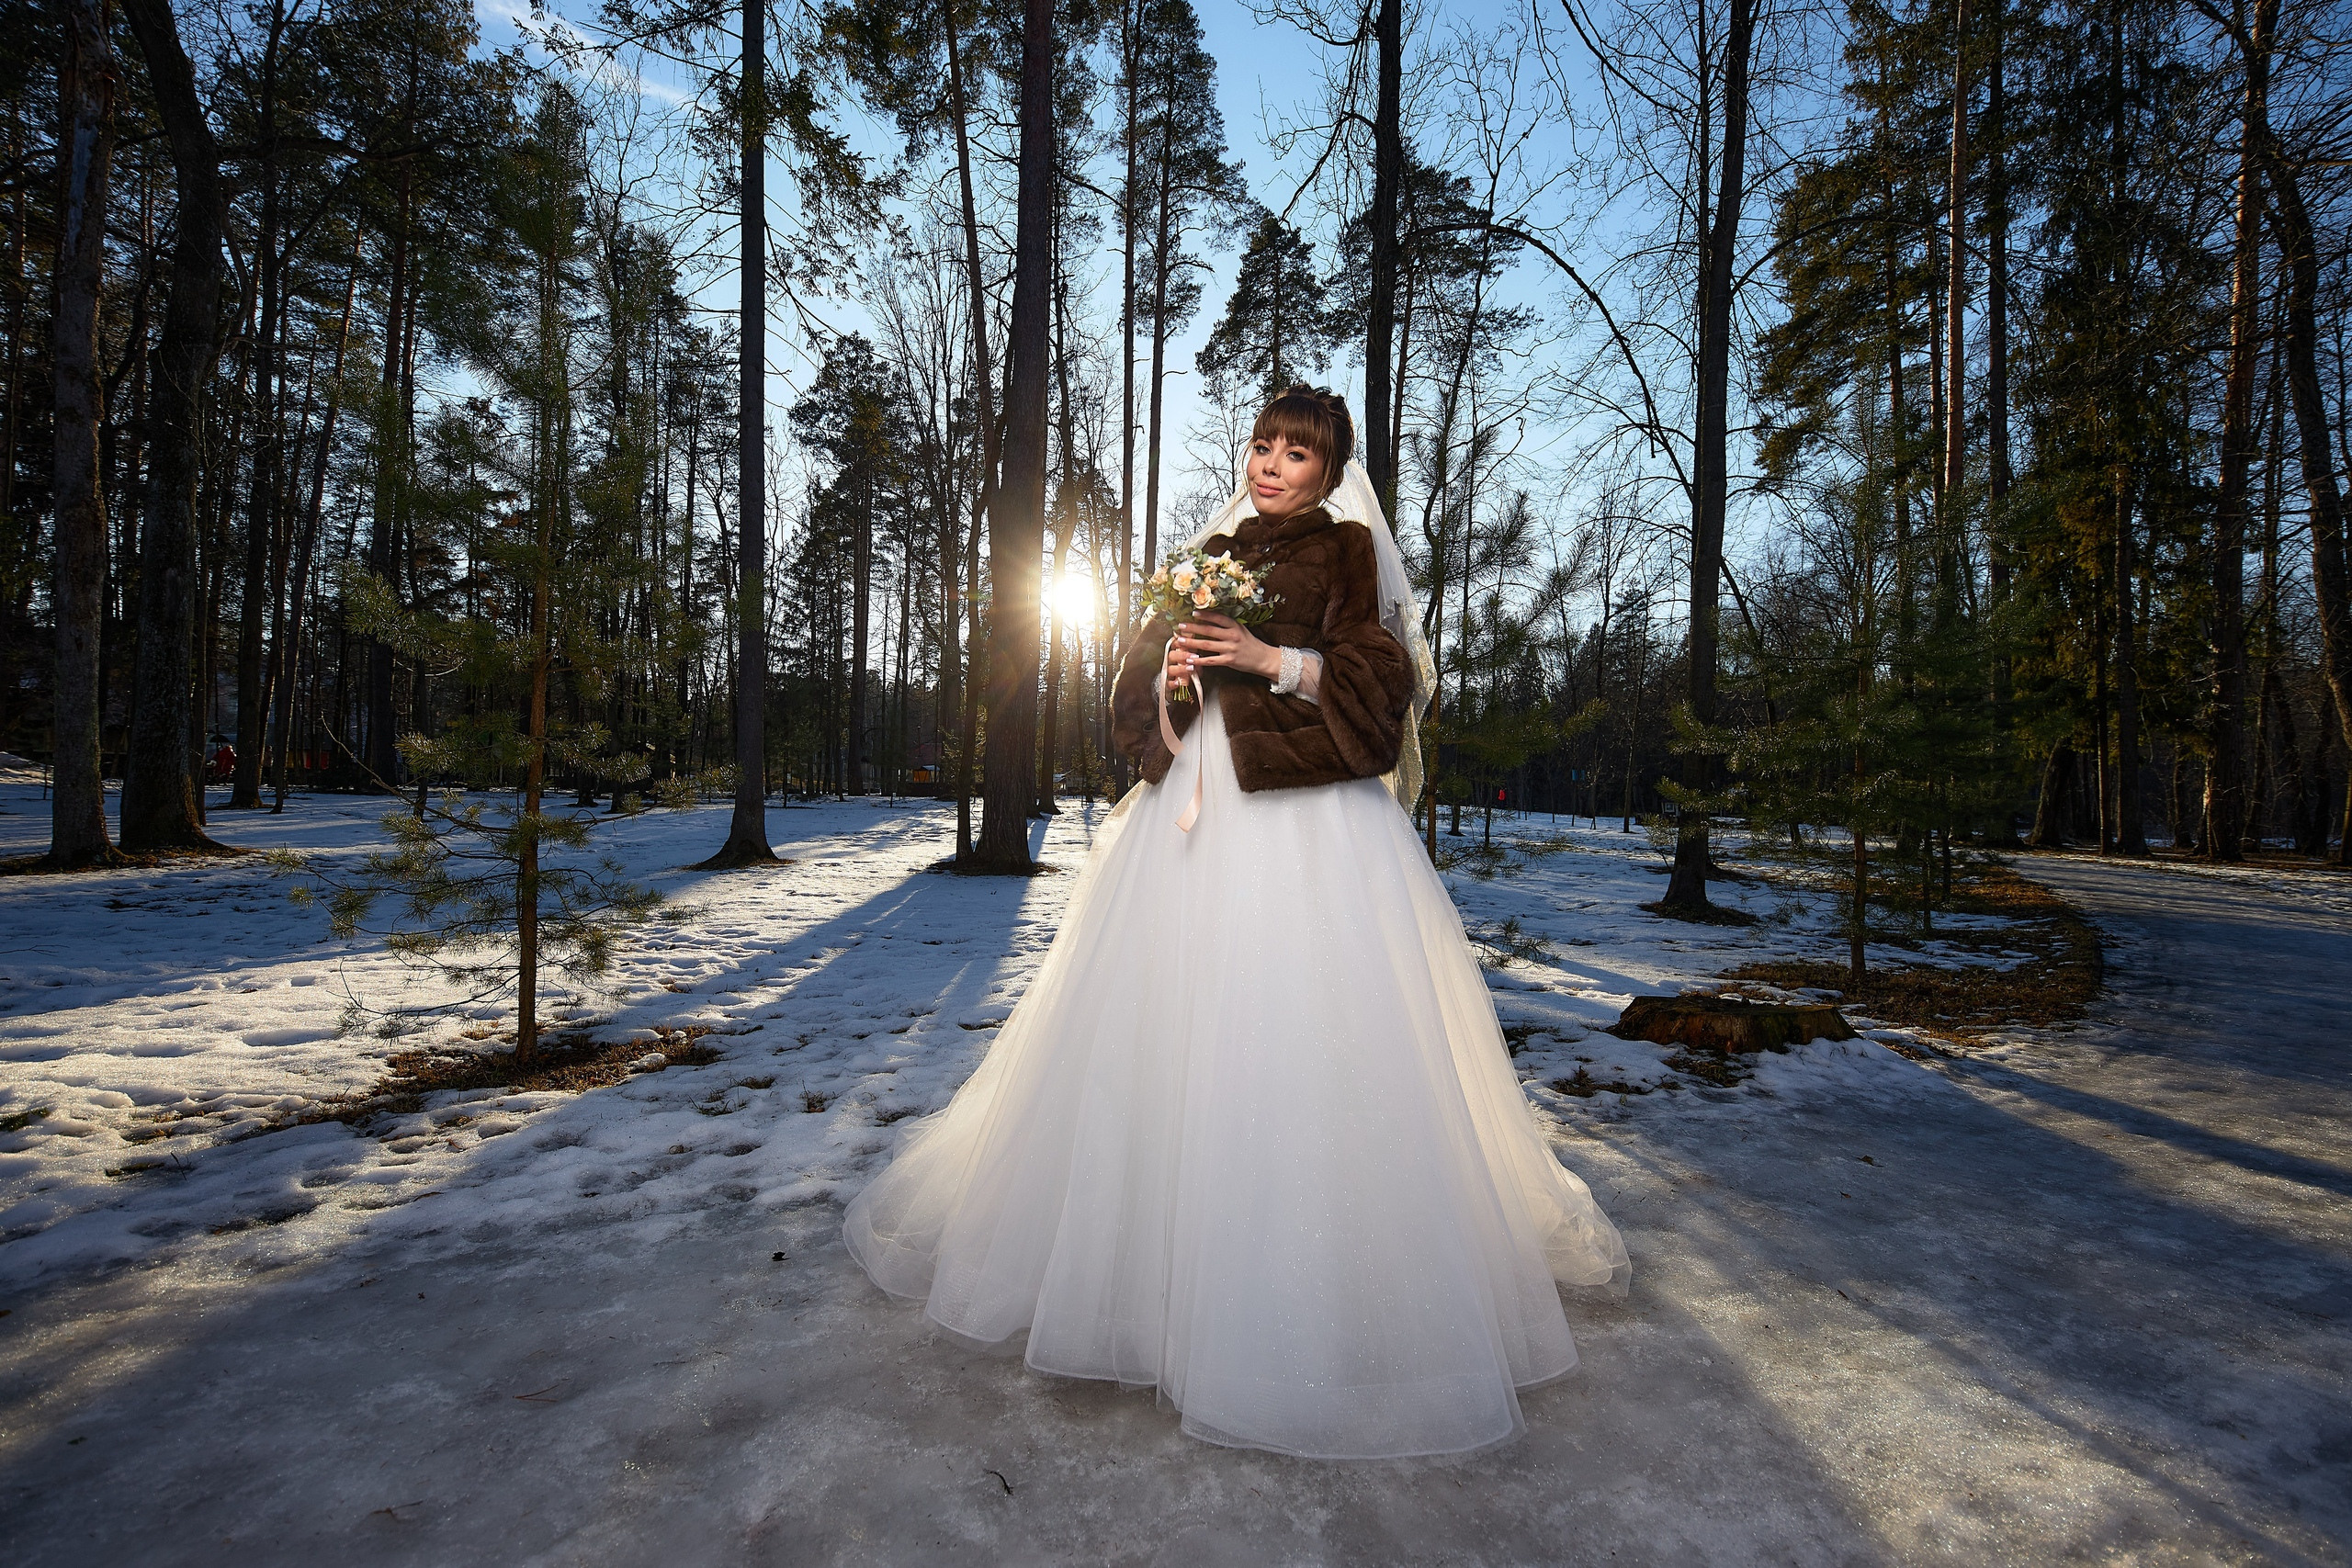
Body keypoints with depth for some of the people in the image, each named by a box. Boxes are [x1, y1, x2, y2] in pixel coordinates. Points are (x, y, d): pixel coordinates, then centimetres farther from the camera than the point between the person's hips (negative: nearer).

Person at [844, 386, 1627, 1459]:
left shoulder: (1348, 550, 7)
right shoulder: (1211, 552, 20)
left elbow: (1378, 676, -4)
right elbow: (1142, 668, 17)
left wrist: (1271, 659, -14)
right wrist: (1170, 675, -4)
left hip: (1307, 816, -5)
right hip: (1193, 807, 5)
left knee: (1298, 1036, -8)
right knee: (1171, 1030, 6)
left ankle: (1312, 1280, 7)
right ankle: (1155, 1243, 21)